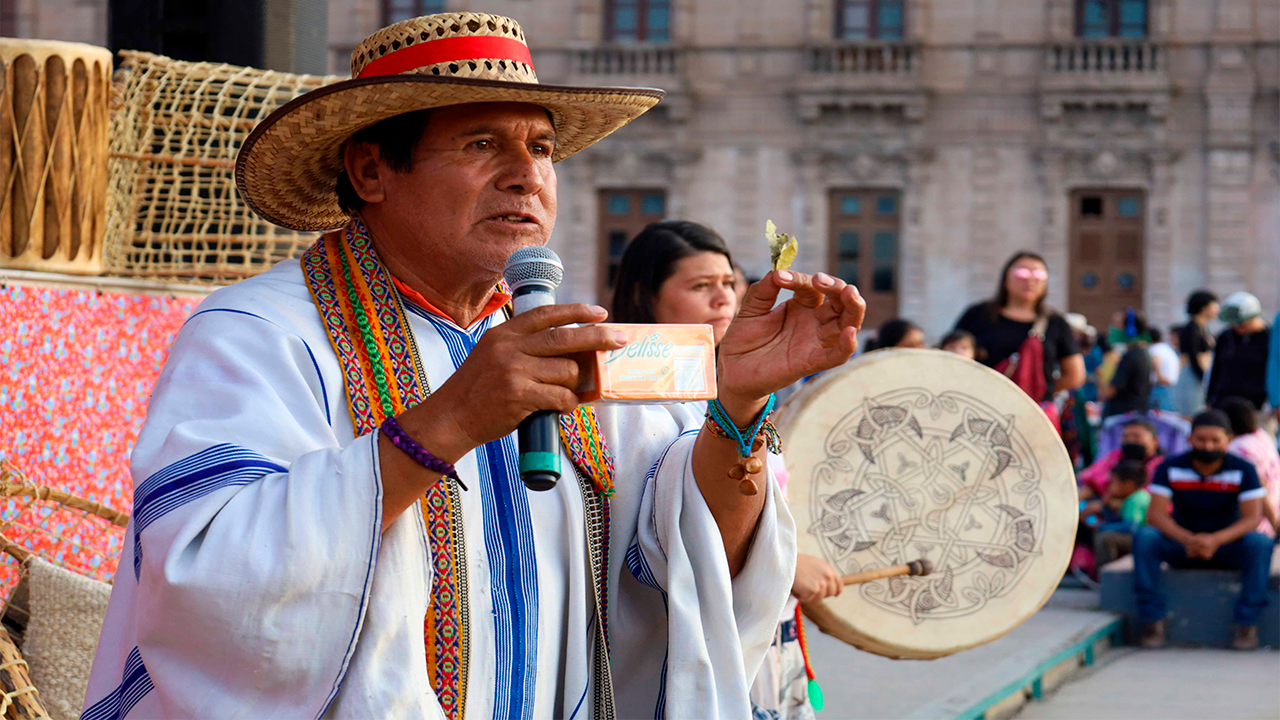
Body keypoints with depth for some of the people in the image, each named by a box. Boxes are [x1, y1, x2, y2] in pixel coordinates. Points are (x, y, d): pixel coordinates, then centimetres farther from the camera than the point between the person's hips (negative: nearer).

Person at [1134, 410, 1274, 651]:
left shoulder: (1243, 470, -9)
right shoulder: (1170, 468, -8)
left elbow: (1252, 518, -17)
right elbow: (1155, 515, -16)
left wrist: (1216, 540, -35)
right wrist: (1187, 539, -35)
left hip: (1227, 545, -1)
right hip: (1181, 547, 1)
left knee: (1260, 543, -32)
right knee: (1144, 538, -28)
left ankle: (1247, 623, -24)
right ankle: (1152, 620, -23)